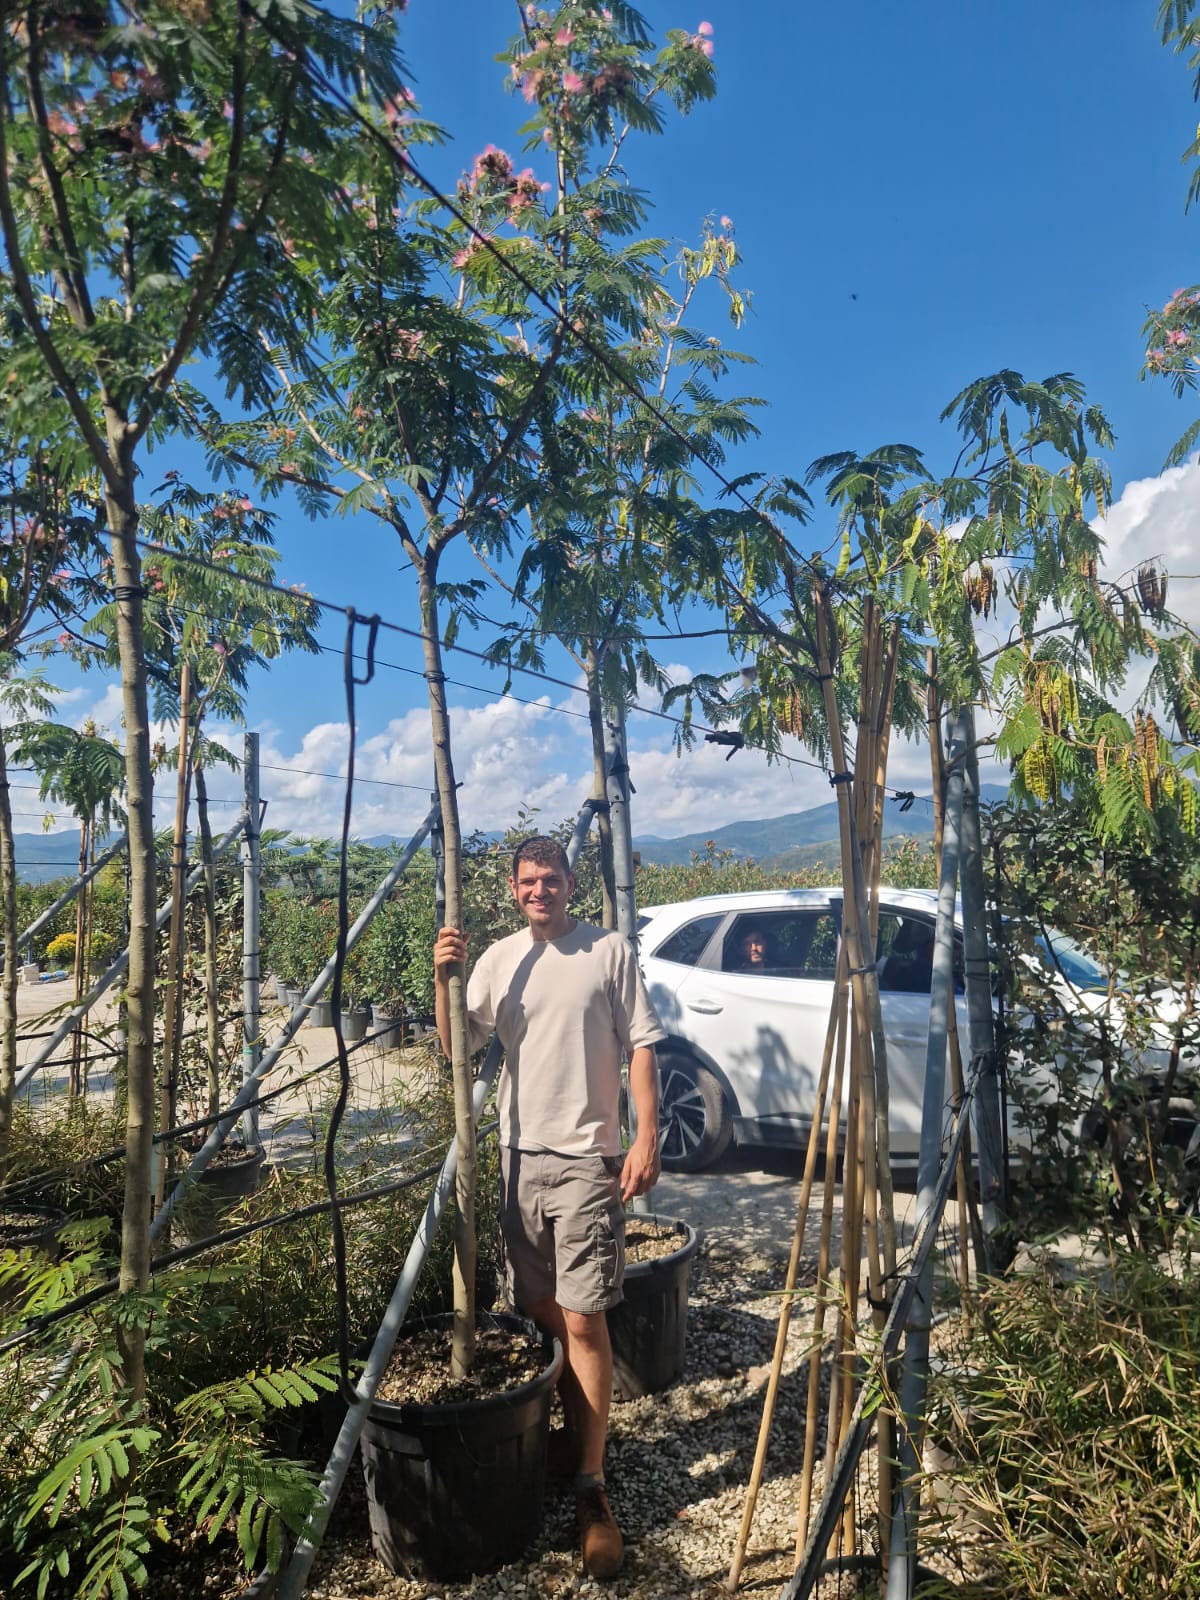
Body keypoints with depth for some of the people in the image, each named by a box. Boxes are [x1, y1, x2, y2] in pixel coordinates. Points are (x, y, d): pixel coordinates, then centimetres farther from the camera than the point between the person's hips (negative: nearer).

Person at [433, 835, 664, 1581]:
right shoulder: (497, 959, 5)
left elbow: (642, 1045, -4)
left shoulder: (610, 951, -4)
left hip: (588, 1157, -4)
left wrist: (648, 1136, -12)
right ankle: (566, 1434, 38)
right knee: (539, 1311, 16)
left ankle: (592, 1487, 10)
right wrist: (444, 978, -14)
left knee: (584, 1321, -3)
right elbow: (457, 1046, 1)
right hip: (520, 1155, 4)